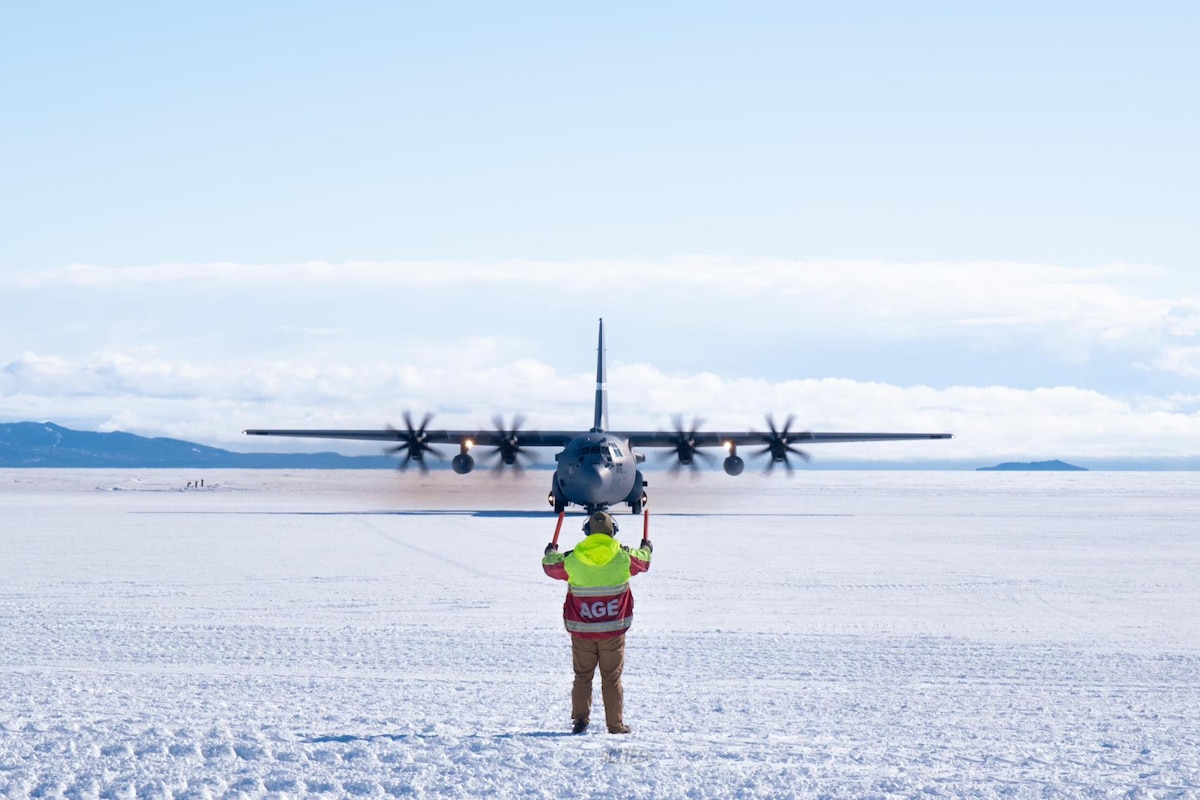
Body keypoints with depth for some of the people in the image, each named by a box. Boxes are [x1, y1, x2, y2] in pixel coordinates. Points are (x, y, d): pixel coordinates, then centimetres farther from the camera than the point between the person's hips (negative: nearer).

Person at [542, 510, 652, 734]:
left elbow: (551, 566, 13)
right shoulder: (623, 558, -7)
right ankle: (615, 724, 8)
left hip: (581, 631, 0)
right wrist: (646, 548, 39)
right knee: (611, 678, 7)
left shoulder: (573, 560, -7)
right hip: (613, 630, 0)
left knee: (582, 676, 11)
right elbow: (642, 561, 15)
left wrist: (550, 553, 37)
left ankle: (580, 719, 3)